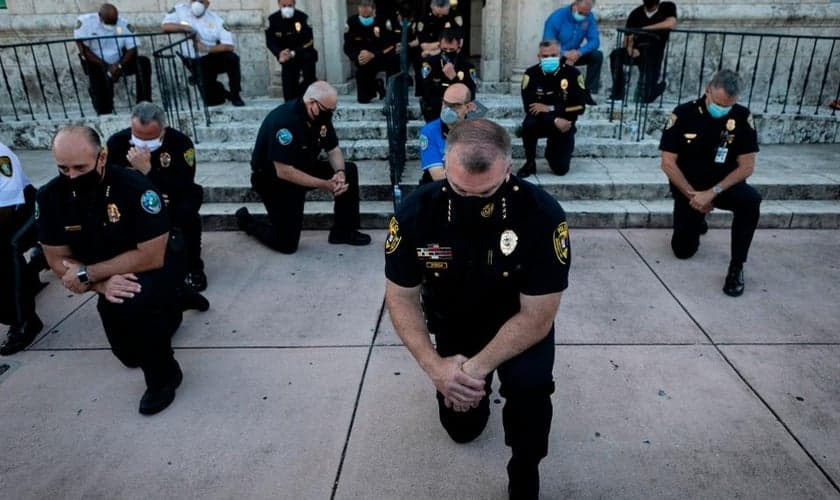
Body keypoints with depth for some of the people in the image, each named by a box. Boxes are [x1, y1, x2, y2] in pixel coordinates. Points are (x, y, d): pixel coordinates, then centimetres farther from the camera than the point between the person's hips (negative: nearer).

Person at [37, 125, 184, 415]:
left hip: (151, 271, -5)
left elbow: (151, 257, -30)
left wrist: (87, 274, -26)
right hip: (109, 279, 6)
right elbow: (58, 261, -11)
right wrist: (102, 284, -28)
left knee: (133, 305, -38)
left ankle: (163, 376, -14)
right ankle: (165, 313, 47)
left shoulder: (135, 187, -29)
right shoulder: (50, 196, -16)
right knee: (130, 356, 18)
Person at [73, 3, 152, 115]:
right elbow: (83, 50, -14)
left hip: (118, 64, 3)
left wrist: (119, 65, -26)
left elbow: (132, 49, -9)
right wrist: (105, 66, -23)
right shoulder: (85, 21, -10)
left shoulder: (123, 24, -5)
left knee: (143, 62, -25)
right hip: (97, 65, -3)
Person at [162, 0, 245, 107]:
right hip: (195, 62, 0)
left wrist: (207, 48, -27)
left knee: (232, 58, -34)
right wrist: (188, 29, -24)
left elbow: (229, 46, -15)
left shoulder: (215, 18, -5)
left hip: (213, 57, 1)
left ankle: (235, 95, -12)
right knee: (211, 100, -14)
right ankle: (220, 91, 26)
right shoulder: (180, 9, -3)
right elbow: (165, 26, -15)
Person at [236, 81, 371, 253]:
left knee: (349, 171, -9)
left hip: (303, 168, 7)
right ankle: (246, 220, 21)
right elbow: (283, 172, -33)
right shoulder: (284, 120, -32)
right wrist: (323, 185, -30)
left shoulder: (321, 115, -9)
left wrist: (340, 173, -21)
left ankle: (343, 231, 1)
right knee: (287, 244, -7)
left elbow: (333, 149, 1)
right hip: (273, 178, -7)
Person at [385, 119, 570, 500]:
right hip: (452, 323, 3)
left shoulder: (543, 214, -32)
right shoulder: (416, 211, -26)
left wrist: (477, 367, -33)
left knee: (530, 383, -32)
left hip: (520, 322, -2)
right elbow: (402, 297, -15)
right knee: (462, 426, 12)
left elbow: (537, 315, -25)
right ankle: (485, 388, 45)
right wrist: (434, 366, -28)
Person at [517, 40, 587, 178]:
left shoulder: (572, 74, -11)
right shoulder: (531, 74, -12)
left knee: (561, 169, -8)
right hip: (541, 121, 0)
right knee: (528, 124, -36)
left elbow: (580, 107, -16)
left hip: (564, 125, 0)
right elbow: (529, 107, -20)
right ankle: (530, 163, -11)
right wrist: (554, 121, -30)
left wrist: (551, 108, -24)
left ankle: (552, 151, 30)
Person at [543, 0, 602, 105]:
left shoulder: (589, 17, -8)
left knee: (597, 55, -18)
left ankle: (587, 92, -11)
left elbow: (594, 40, -15)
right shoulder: (557, 17, -20)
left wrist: (579, 52, -34)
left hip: (574, 55, 4)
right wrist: (565, 54, -37)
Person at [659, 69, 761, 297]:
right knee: (683, 250, 1)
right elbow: (668, 163, -15)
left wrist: (713, 193, -23)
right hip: (687, 189, 0)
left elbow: (747, 166, -12)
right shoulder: (683, 114, -16)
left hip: (723, 185, 1)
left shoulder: (742, 117, -12)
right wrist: (693, 195, -17)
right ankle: (697, 219, 37)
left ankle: (736, 265, -18)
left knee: (751, 199, -33)